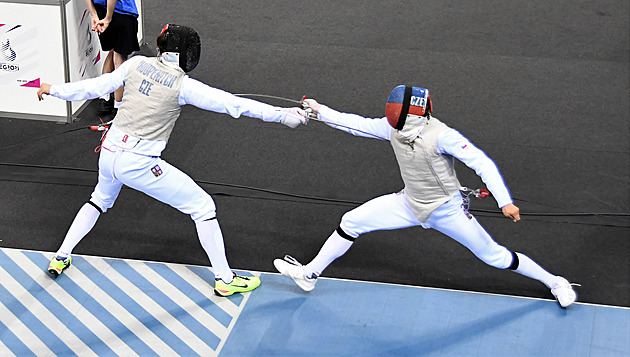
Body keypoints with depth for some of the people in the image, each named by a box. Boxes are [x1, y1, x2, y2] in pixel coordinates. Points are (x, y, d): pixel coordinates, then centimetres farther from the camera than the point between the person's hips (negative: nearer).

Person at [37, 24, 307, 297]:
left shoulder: (137, 64, -1)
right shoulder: (182, 85, -15)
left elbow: (94, 87, 6)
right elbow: (233, 104, -18)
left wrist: (54, 90, 21)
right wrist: (282, 115, -18)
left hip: (109, 152, 6)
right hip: (139, 165, -6)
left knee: (100, 200, 37)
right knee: (203, 207, 6)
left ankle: (60, 258, 38)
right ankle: (225, 279, 9)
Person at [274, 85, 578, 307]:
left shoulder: (441, 136, -31)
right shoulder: (395, 128, -12)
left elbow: (482, 163, -32)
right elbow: (358, 124, 1)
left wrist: (504, 201, -37)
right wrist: (321, 112, -6)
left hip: (447, 210, -6)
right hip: (411, 204, 6)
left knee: (495, 257, -1)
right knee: (351, 223, 0)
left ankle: (554, 283, 19)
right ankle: (310, 275, 15)